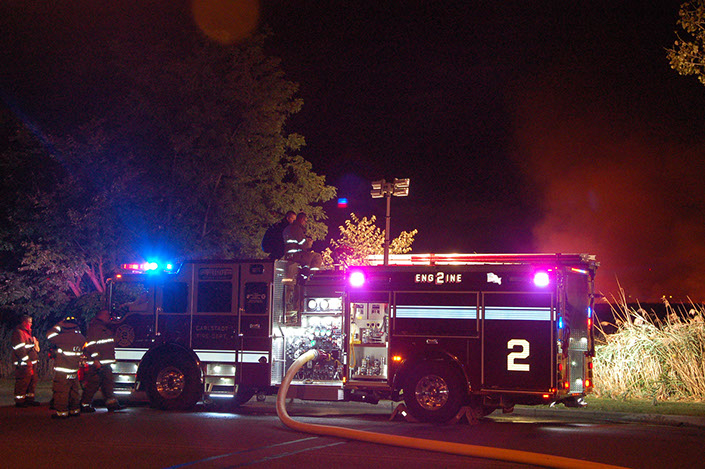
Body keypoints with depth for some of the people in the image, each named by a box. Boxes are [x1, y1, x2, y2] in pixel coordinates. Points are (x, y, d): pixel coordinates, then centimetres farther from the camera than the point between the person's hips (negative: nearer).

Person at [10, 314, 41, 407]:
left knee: (33, 380, 13)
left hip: (31, 362, 10)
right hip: (23, 364, -10)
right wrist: (27, 360, -20)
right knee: (23, 381, -9)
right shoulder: (18, 333, -11)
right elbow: (20, 349, -18)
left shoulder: (28, 332, 21)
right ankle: (19, 401, -4)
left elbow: (34, 346, 31)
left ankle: (29, 399, 22)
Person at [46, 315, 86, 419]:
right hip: (74, 370, 7)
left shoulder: (64, 337, -18)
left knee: (61, 391, 0)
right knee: (74, 391, 17)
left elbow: (50, 336, -8)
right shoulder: (80, 338, 4)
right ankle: (75, 410, 25)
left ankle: (62, 412, 3)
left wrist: (59, 325, -1)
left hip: (63, 372, -7)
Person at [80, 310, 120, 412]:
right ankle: (85, 405, 2)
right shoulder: (94, 328, -10)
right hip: (96, 364, -10)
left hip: (106, 364, 10)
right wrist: (96, 360, -23)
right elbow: (91, 345, -18)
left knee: (108, 383, 7)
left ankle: (111, 403, 8)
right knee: (93, 384, -5)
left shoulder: (106, 328, 21)